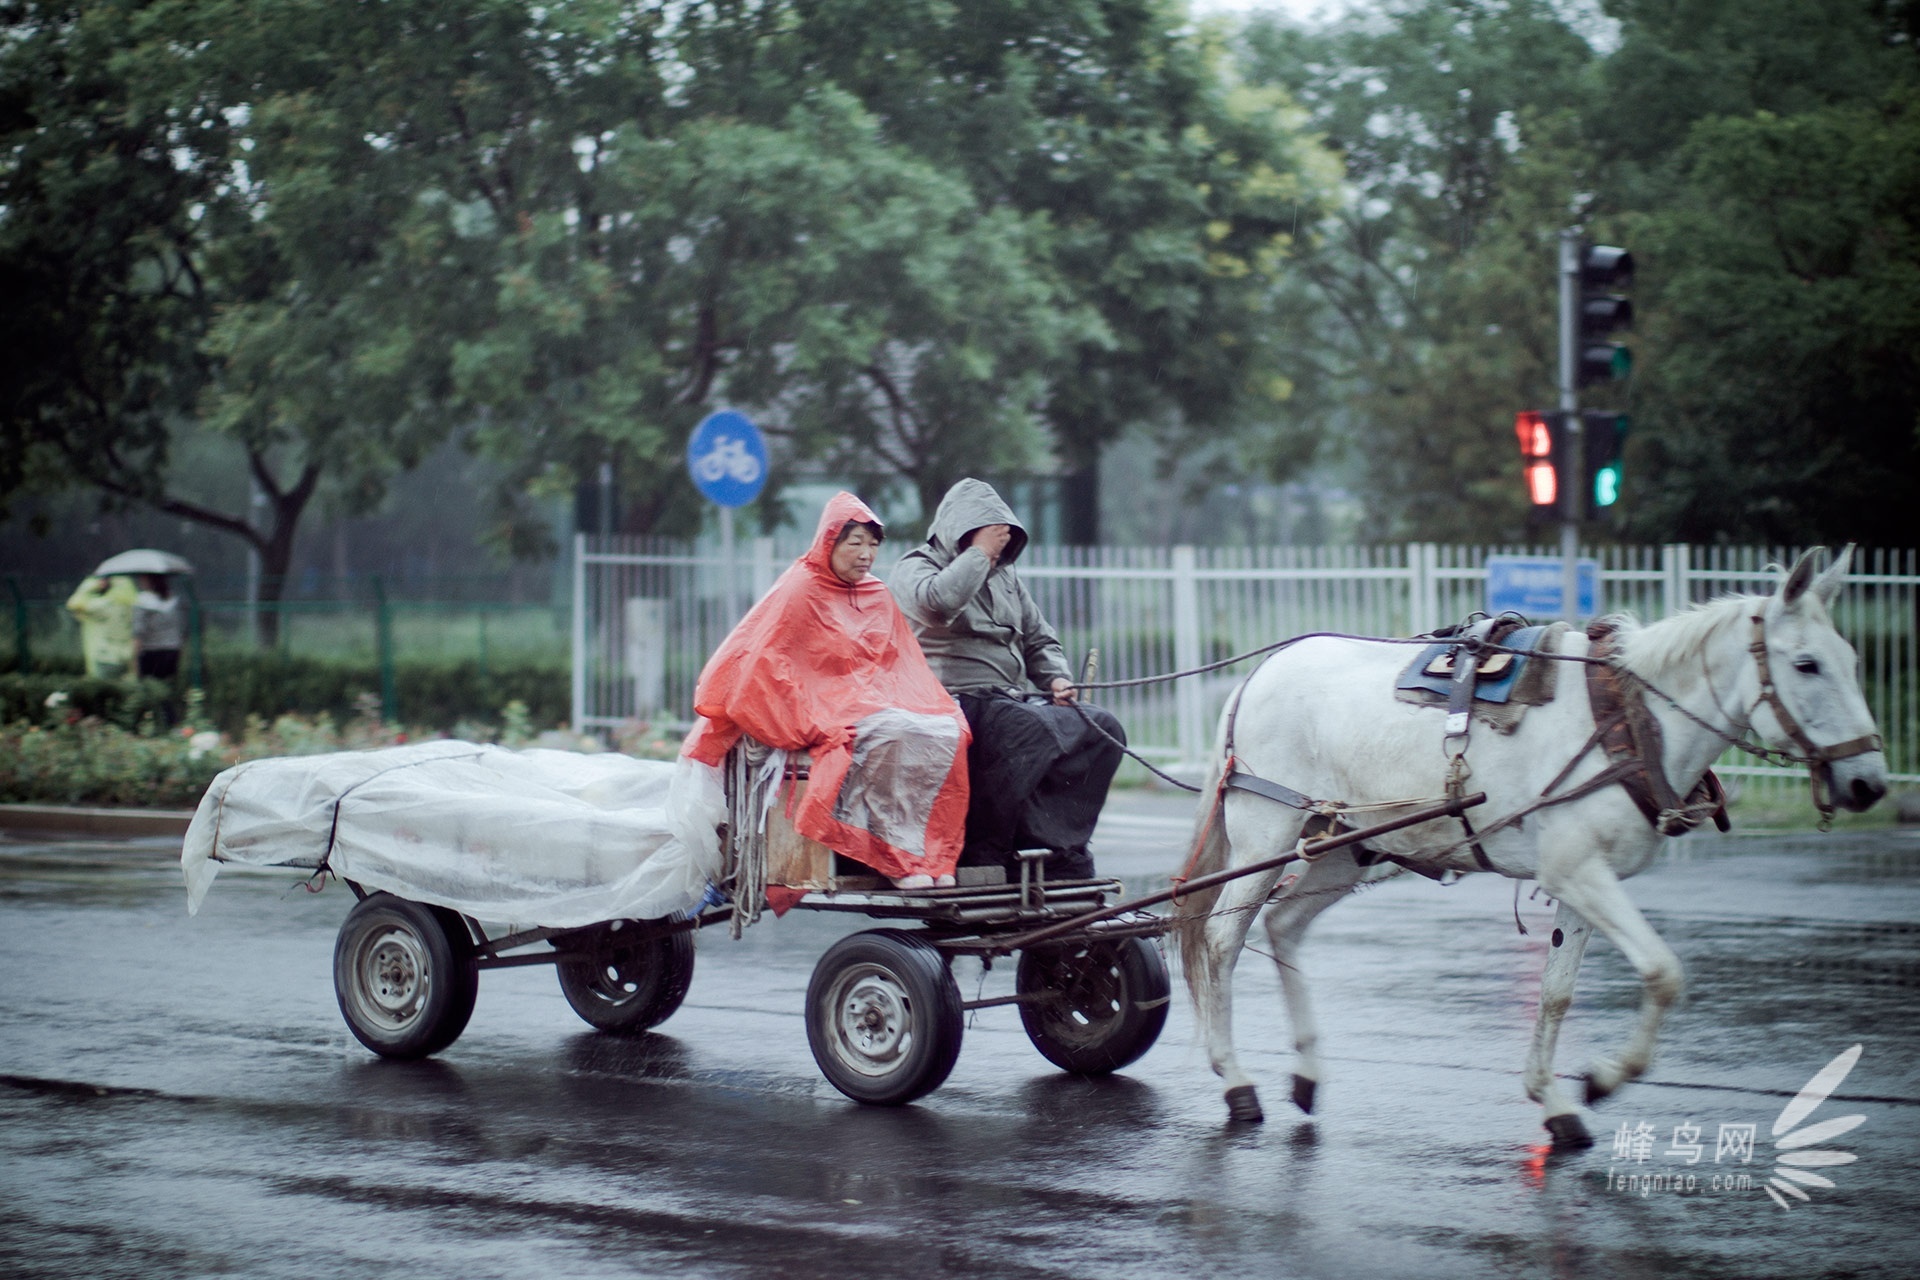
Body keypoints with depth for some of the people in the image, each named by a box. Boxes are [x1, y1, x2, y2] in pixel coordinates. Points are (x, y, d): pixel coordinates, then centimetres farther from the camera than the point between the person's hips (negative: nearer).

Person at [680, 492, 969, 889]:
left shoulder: (878, 597, 16)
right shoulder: (800, 591, -3)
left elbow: (903, 667, 19)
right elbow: (762, 663, -8)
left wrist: (932, 707, 2)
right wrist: (808, 721, -15)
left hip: (878, 701, 6)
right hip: (827, 705, -6)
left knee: (946, 731, -21)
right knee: (897, 735, -33)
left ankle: (932, 854, -21)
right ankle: (899, 857, -27)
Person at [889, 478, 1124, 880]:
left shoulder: (1005, 576, 25)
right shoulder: (915, 568, 3)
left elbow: (1039, 639, 29)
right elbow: (939, 601, -21)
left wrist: (1057, 679, 8)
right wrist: (979, 554, -9)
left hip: (1015, 699, 8)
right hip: (958, 703, -7)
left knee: (1103, 727, -13)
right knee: (1027, 730, -36)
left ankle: (1058, 848, -18)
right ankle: (986, 851, -29)